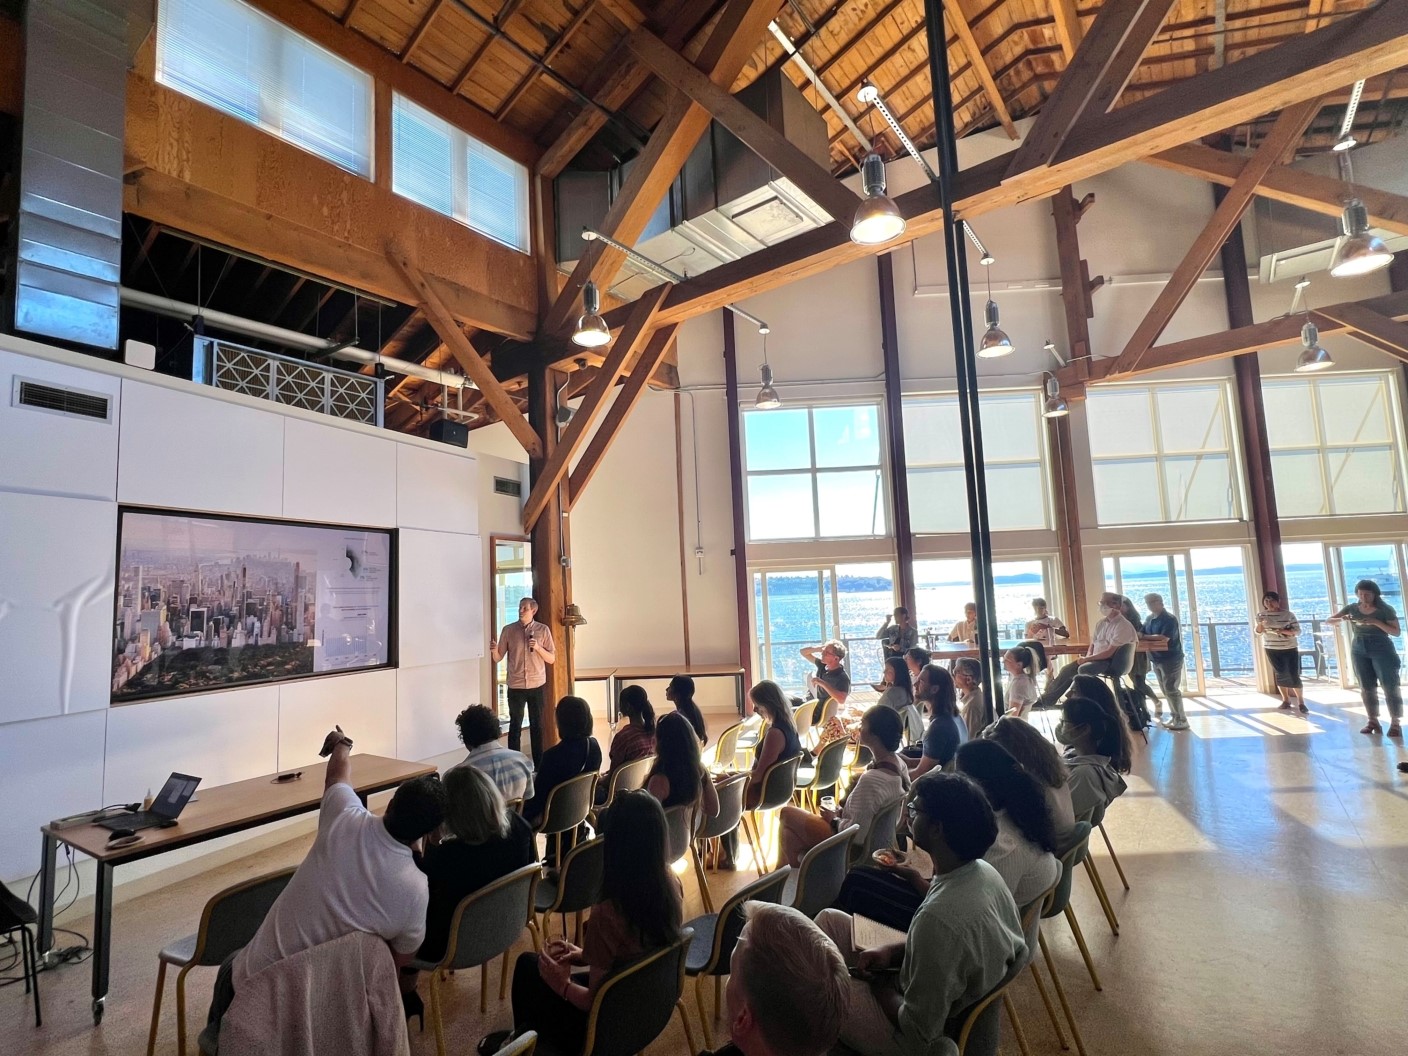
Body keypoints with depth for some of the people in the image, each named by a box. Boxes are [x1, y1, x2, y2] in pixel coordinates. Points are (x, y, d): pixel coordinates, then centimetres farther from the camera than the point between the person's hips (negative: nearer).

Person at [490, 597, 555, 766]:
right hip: (516, 686, 0)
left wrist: (538, 647, -17)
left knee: (537, 725, 10)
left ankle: (538, 764, 21)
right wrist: (493, 650, -21)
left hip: (537, 685, 0)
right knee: (515, 725, 5)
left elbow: (551, 659, 0)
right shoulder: (508, 630, -2)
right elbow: (498, 658, 0)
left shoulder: (543, 630, -2)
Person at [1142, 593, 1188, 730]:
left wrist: (1143, 636, -20)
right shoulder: (1149, 619, 10)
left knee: (1171, 690, -6)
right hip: (1156, 659, 8)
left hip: (1171, 659, -8)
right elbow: (1143, 633, 11)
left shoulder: (1169, 619, -15)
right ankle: (1174, 716, 20)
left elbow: (1164, 637, -24)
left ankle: (1181, 720, 1)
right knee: (1166, 690, 12)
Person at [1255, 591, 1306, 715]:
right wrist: (1259, 624, -15)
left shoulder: (1288, 614, -8)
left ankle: (1301, 702, 6)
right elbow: (1258, 633, 5)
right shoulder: (1261, 615, 0)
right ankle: (1286, 700, 19)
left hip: (1290, 649, -2)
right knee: (1280, 675, 8)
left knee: (1294, 676, -5)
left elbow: (1298, 631, -7)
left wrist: (1283, 631, -23)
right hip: (1272, 649, 2)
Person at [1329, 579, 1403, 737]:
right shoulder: (1352, 608, 3)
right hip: (1359, 649, 3)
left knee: (1390, 686, -2)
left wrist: (1376, 622, -22)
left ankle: (1396, 723, 2)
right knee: (1366, 688, 7)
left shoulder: (1385, 609, -6)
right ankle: (1373, 721, 13)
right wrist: (1343, 619, -15)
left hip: (1381, 648, -3)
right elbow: (1330, 620, 5)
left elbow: (1397, 632, -9)